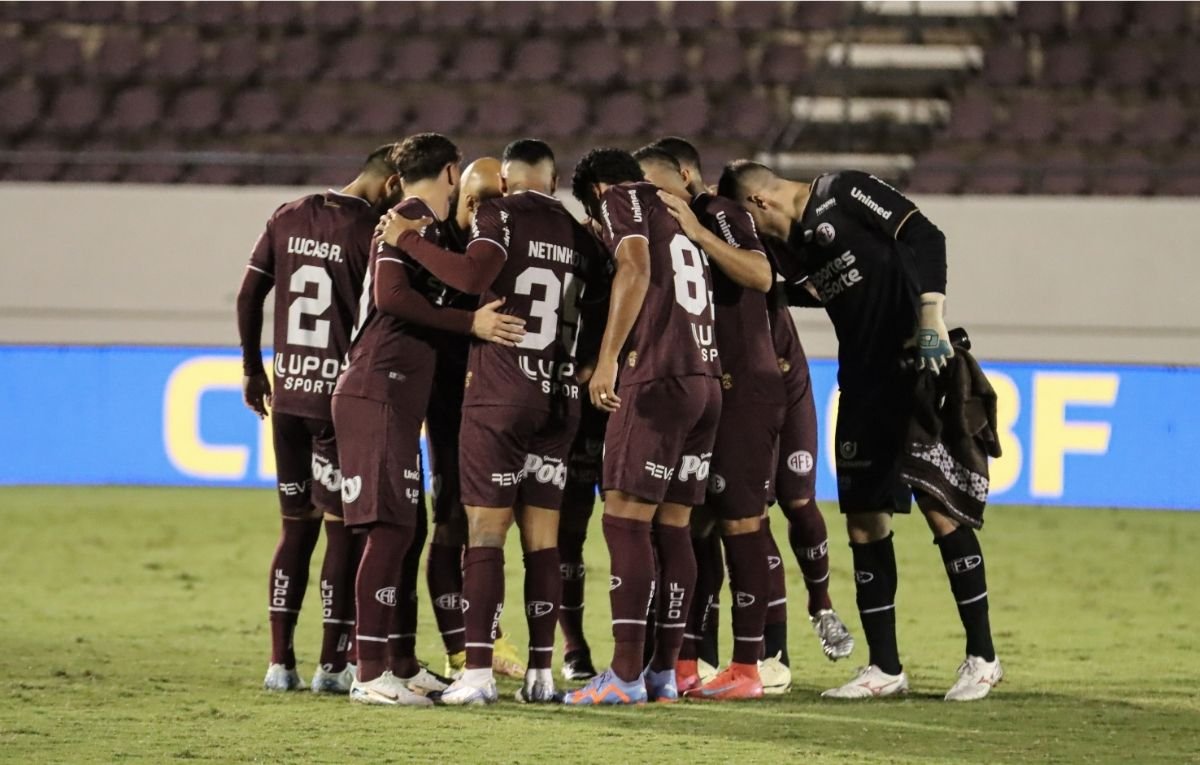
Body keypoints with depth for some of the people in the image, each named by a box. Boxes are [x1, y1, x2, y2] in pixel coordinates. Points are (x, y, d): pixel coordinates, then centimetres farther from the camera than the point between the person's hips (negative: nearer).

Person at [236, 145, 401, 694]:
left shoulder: (288, 219, 8)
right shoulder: (372, 231, -11)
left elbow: (249, 296, 11)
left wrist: (253, 369, 21)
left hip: (287, 395, 6)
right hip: (342, 397, -6)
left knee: (296, 526, 13)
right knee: (343, 529, 2)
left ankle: (280, 662, 10)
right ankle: (332, 664, 2)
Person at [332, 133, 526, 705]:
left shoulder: (414, 223, 21)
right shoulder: (410, 220, -8)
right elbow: (391, 294, -21)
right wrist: (470, 323, -20)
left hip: (394, 400, 10)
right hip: (377, 395, -10)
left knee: (402, 530, 13)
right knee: (390, 529, -12)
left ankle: (401, 665, 17)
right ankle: (371, 673, -13)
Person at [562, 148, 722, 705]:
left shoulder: (621, 200, 2)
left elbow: (636, 270, -15)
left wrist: (608, 359, -22)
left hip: (658, 377, -8)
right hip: (707, 379, 8)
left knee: (626, 520, -8)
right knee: (671, 527, 10)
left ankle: (625, 676, -13)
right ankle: (665, 673, 9)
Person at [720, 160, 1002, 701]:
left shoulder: (844, 193, -7)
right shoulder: (798, 245, 16)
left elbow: (925, 238, -14)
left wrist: (931, 320, -23)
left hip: (917, 370, -9)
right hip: (863, 383, 9)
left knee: (939, 508, -8)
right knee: (864, 521, 6)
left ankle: (982, 656, 0)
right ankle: (885, 668, 13)